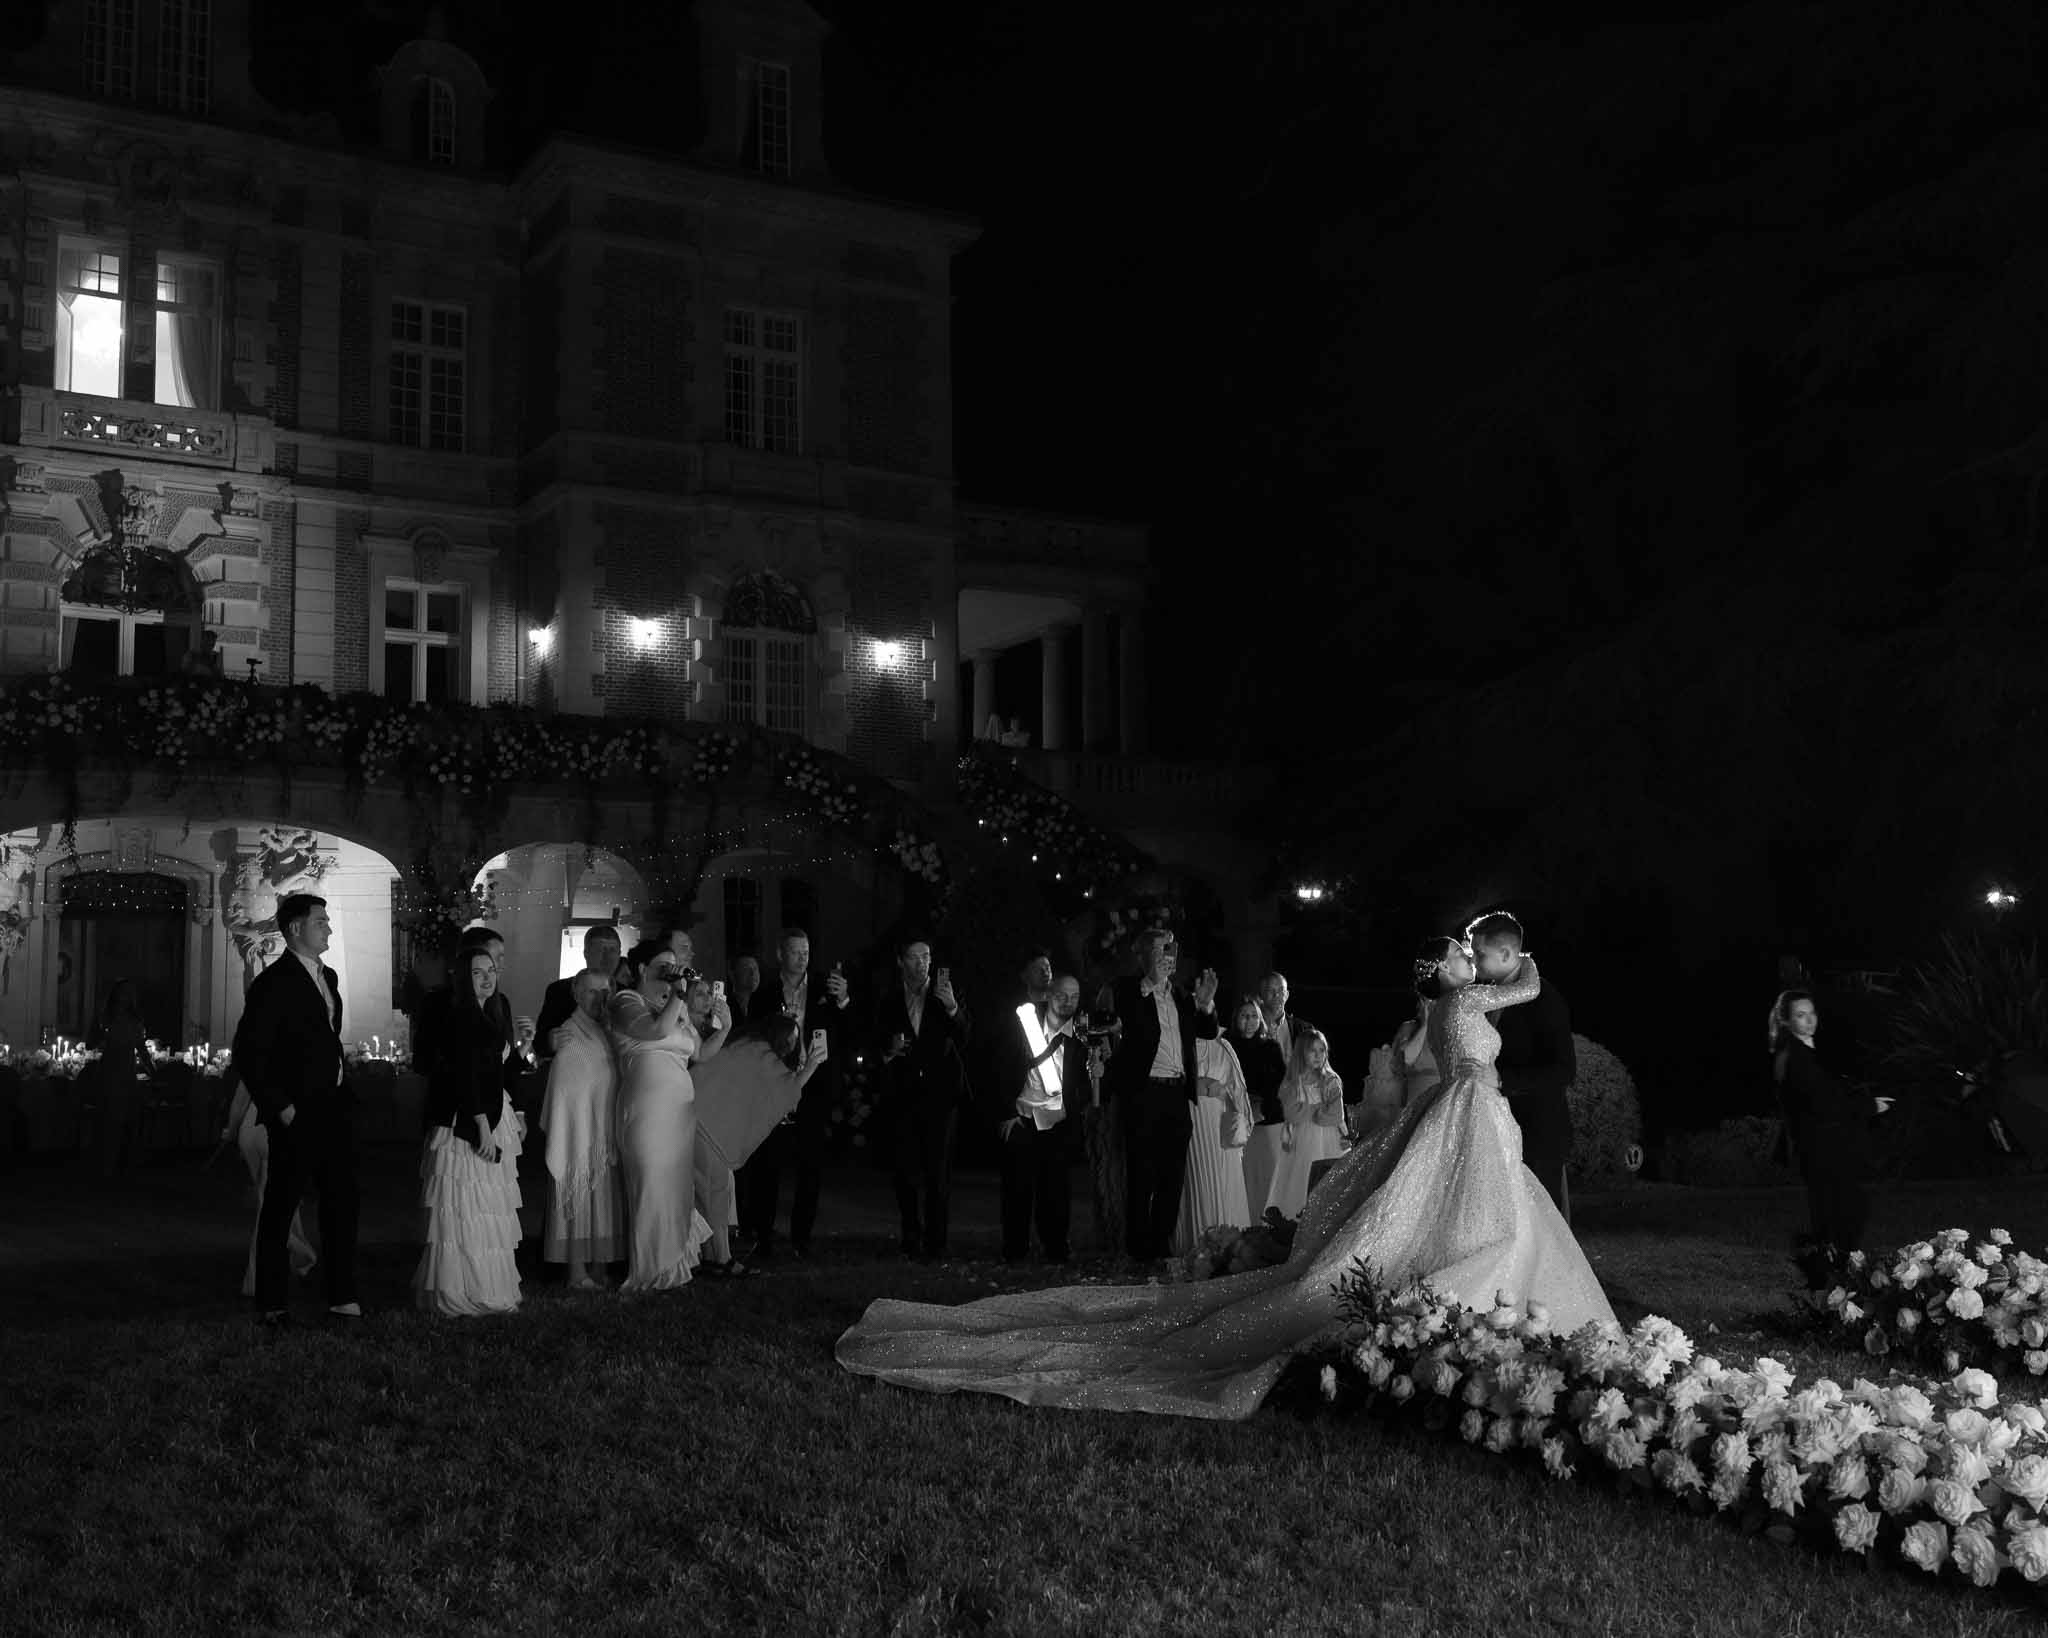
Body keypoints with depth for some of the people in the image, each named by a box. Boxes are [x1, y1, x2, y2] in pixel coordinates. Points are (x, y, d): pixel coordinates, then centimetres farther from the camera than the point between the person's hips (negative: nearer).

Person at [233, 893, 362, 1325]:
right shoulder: (272, 983, -12)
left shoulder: (328, 977, 14)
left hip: (334, 1108, 8)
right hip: (296, 1114, -8)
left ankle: (342, 1297, 18)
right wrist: (279, 1106, -16)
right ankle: (273, 1305, 11)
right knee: (280, 1208, 3)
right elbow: (248, 1052, -15)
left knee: (343, 1202, 10)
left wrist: (343, 1090, 13)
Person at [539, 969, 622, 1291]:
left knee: (603, 1198, 8)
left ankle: (599, 1268, 14)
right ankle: (577, 1273, -2)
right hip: (578, 1128, -7)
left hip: (606, 1130, 7)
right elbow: (563, 1093, -10)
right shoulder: (569, 1035, -9)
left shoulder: (607, 1034, 13)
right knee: (579, 1196, -5)